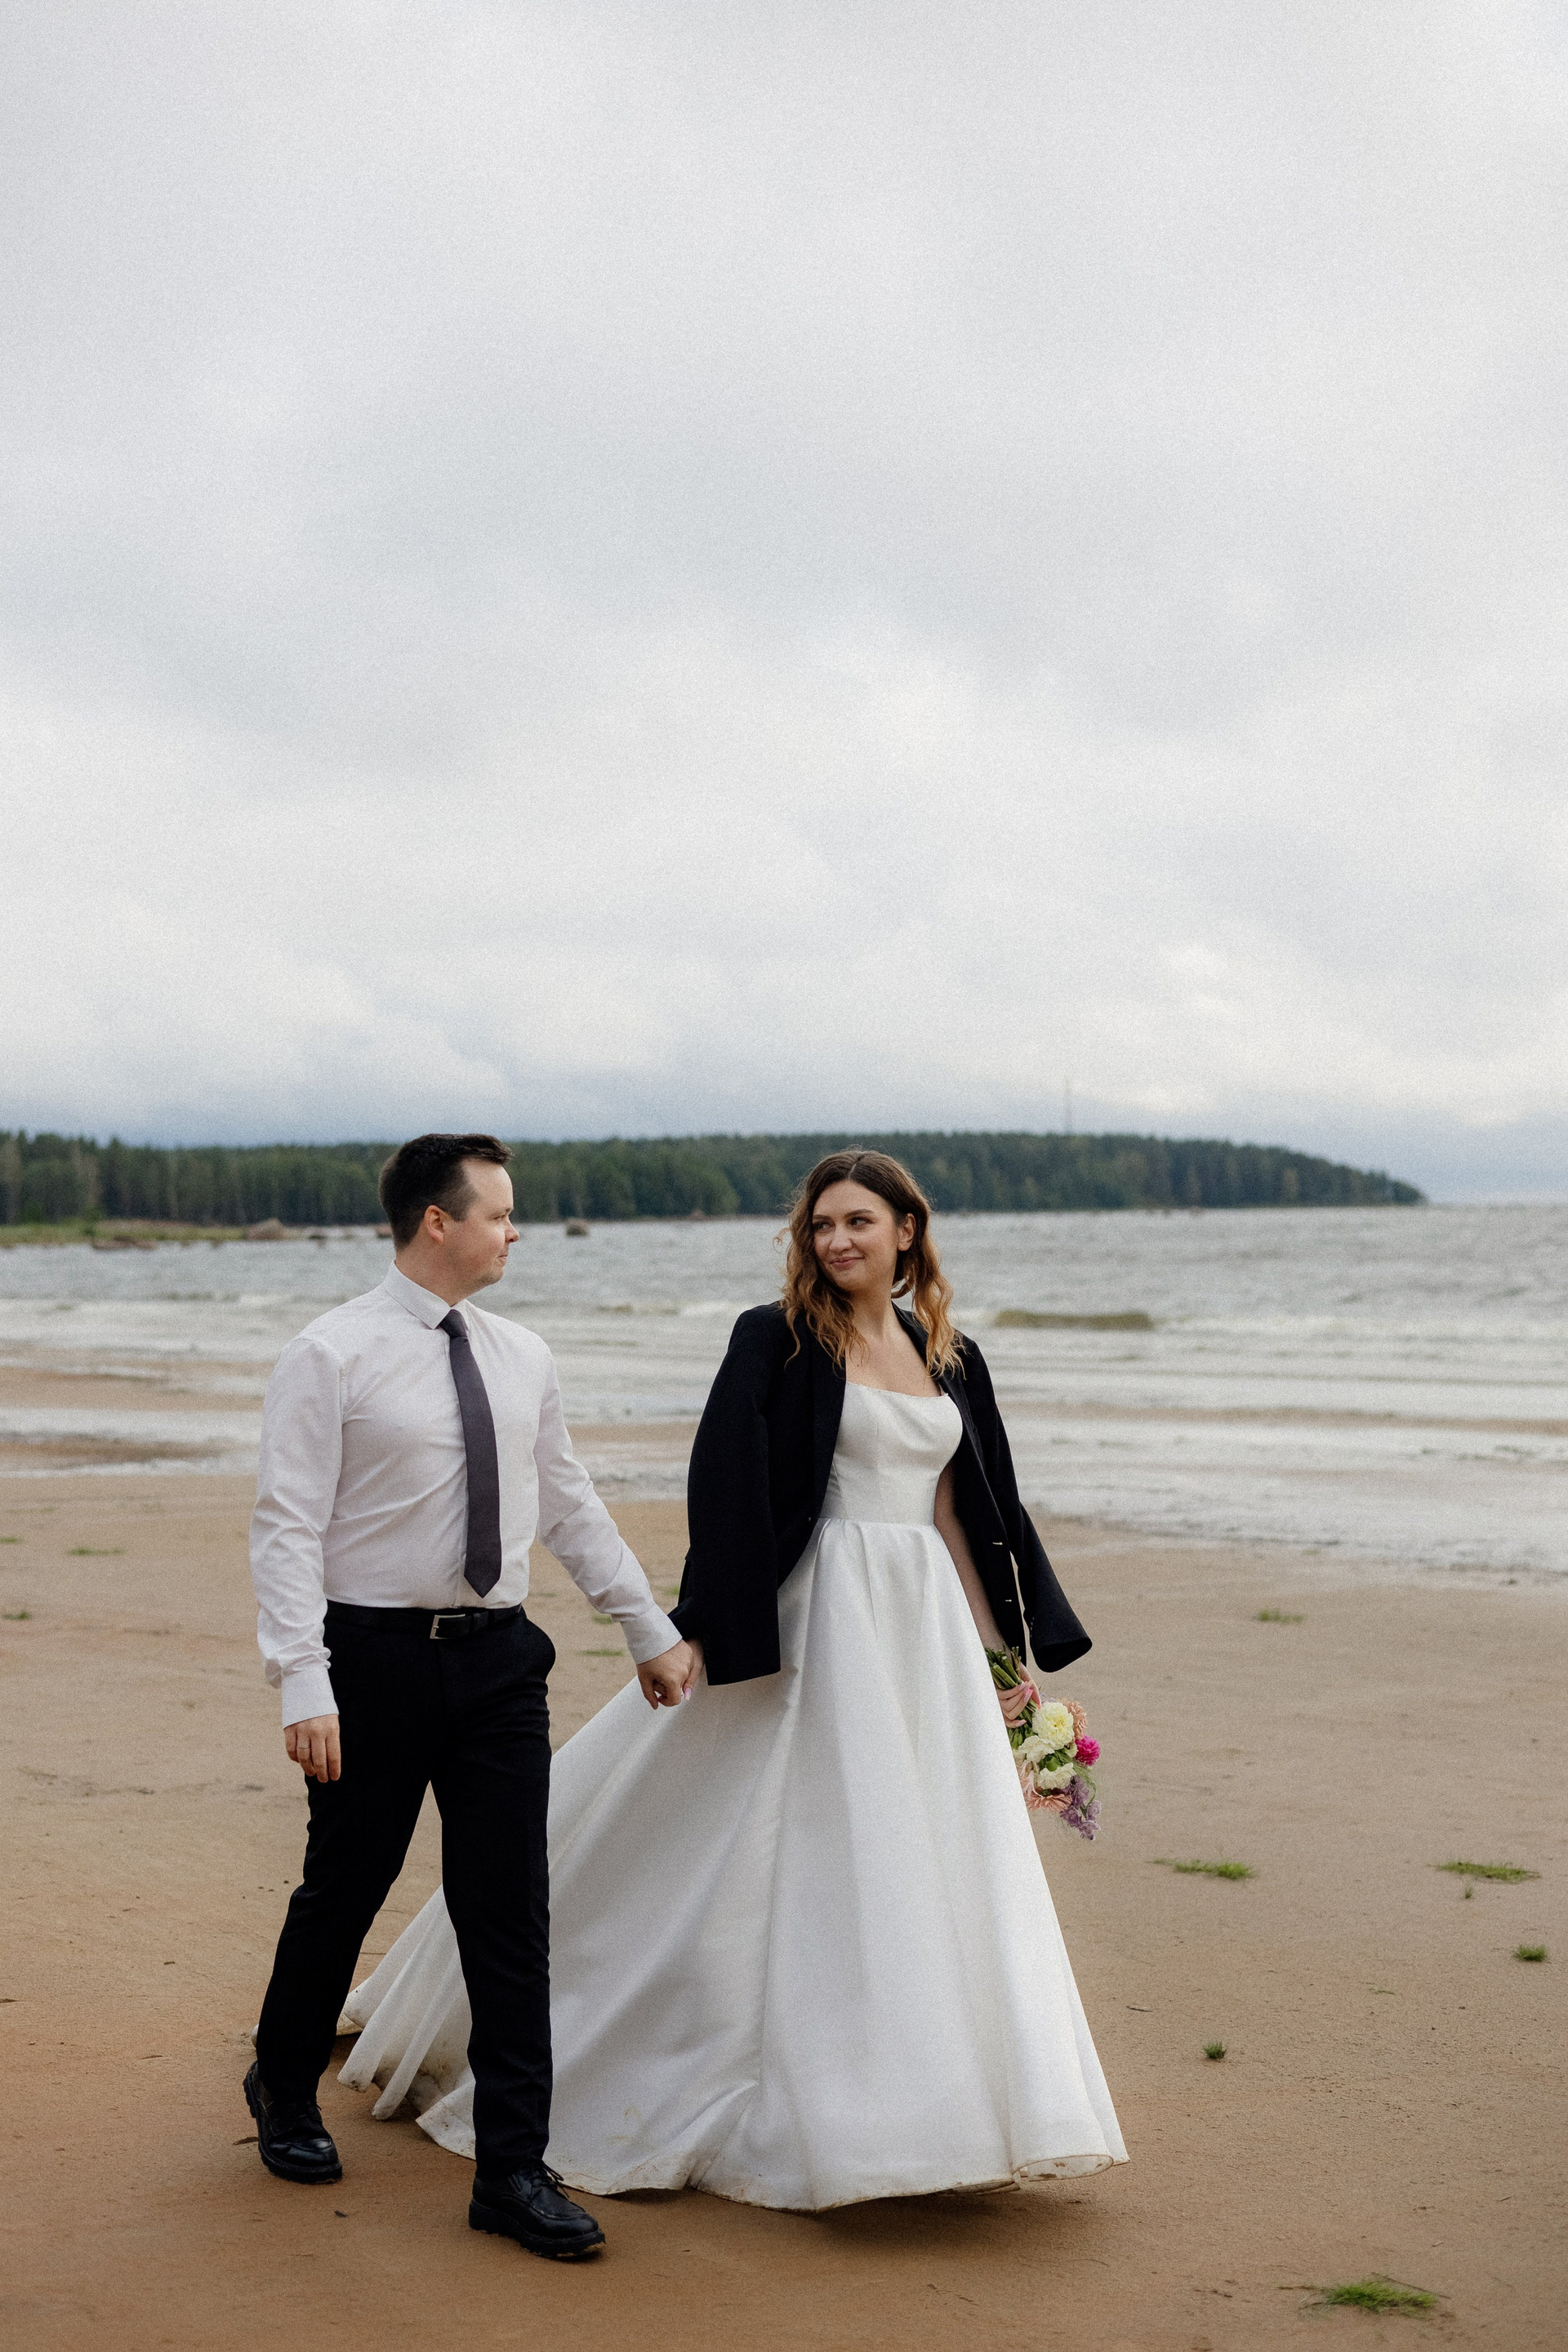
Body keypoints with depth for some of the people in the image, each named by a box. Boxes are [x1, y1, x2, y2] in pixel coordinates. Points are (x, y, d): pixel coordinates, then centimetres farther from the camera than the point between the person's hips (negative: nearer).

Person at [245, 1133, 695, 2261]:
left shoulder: (523, 1358, 8)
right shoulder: (332, 1355, -9)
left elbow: (572, 1506, 17)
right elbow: (286, 1527, -12)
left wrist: (654, 1629, 18)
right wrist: (305, 1686, -19)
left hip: (498, 1659, 4)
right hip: (377, 1658, -4)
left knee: (512, 1913, 1)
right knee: (344, 1891, 10)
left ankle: (514, 2170, 7)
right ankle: (286, 2089, 38)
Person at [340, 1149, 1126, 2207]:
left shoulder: (953, 1358, 12)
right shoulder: (778, 1341, -5)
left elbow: (989, 1509, 17)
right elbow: (725, 1483, -13)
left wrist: (1013, 1648, 15)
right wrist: (731, 1640, -20)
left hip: (930, 1631, 6)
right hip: (820, 1623, -5)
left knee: (933, 1867, 6)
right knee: (813, 1862, -3)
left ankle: (937, 2102, 18)